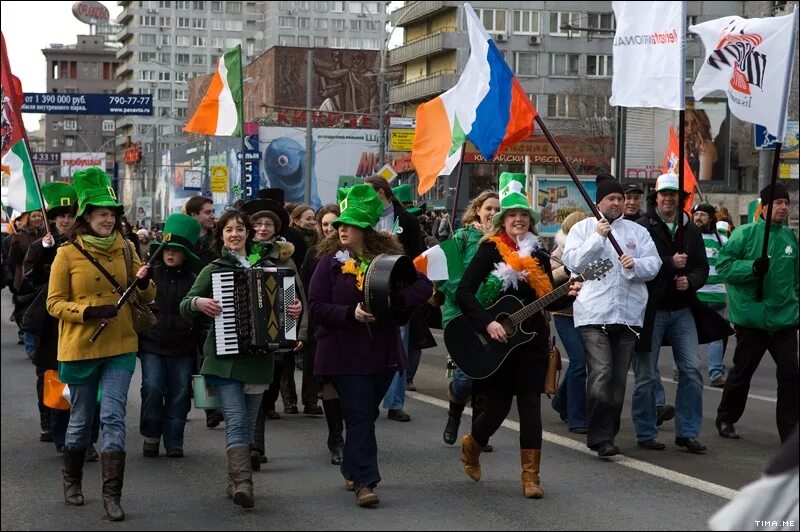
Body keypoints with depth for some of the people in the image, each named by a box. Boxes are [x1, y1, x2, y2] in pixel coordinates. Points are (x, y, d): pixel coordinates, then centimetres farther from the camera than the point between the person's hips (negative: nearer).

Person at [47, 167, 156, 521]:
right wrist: (89, 311, -21)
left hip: (120, 348, 2)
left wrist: (143, 284, -13)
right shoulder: (67, 254, -5)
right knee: (81, 419, 11)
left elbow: (146, 297, 10)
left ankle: (112, 494, -5)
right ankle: (72, 480, 34)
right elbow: (54, 303, -5)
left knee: (113, 418, -7)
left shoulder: (125, 249, 3)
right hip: (80, 348, -1)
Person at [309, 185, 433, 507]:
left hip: (383, 352, 3)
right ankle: (364, 482, -7)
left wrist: (394, 299, -20)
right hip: (345, 354, -3)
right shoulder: (330, 262, -2)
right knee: (360, 417, -8)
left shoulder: (390, 259, 3)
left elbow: (424, 287, -2)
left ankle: (352, 470, 31)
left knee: (365, 415, 14)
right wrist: (351, 314, -21)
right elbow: (315, 306, -8)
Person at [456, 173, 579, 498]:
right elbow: (464, 292, -13)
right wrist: (488, 323, -23)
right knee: (498, 407, 4)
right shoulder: (491, 250, -5)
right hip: (497, 342, -3)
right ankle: (472, 445, 36)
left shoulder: (538, 255, 9)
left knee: (531, 406, -1)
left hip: (531, 340, 4)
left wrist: (568, 296, -7)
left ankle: (530, 476, 3)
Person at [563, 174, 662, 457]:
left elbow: (654, 264, 5)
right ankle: (600, 437, -16)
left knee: (619, 378, 8)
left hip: (629, 314, 4)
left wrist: (635, 265, -15)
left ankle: (608, 433, 19)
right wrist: (598, 238, -13)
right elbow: (572, 262, -5)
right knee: (601, 374, -16)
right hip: (593, 314, -4)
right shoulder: (582, 228, 8)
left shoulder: (638, 232, 15)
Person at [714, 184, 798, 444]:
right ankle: (726, 419, 32)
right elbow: (723, 265, -10)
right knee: (742, 371, 11)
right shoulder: (745, 233, -7)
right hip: (751, 316, -4)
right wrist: (752, 267, -21)